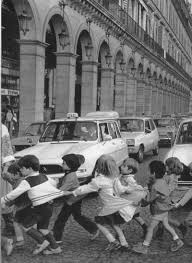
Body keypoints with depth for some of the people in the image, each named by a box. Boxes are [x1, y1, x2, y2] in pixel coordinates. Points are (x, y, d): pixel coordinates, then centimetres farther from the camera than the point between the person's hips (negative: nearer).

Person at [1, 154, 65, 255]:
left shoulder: (26, 182, -13)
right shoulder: (44, 177, 7)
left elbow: (14, 193, -14)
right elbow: (53, 183, 22)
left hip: (40, 208, -8)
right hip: (49, 206, 8)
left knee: (26, 225, 8)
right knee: (42, 228, 21)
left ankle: (42, 242, 6)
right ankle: (55, 247, 22)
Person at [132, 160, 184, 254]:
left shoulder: (155, 186, -29)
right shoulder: (163, 181, -4)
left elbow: (150, 200, -21)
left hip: (159, 211, -8)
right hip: (165, 208, 8)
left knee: (150, 228, 4)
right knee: (166, 225, 23)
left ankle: (144, 247, 16)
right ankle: (177, 241, 28)